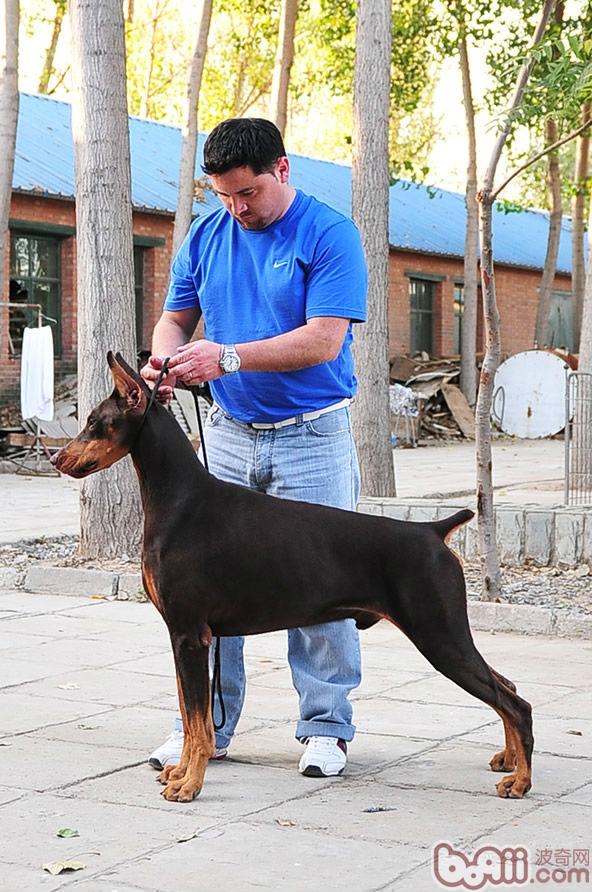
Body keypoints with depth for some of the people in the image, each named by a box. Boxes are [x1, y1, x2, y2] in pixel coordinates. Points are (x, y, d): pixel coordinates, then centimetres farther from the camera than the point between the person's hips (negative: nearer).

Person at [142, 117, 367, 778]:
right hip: (227, 433, 4)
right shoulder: (205, 236, 7)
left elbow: (325, 339, -18)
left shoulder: (330, 235, -10)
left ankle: (326, 727, 12)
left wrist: (227, 357, -25)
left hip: (313, 438, -4)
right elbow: (177, 315, 13)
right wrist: (164, 357, -11)